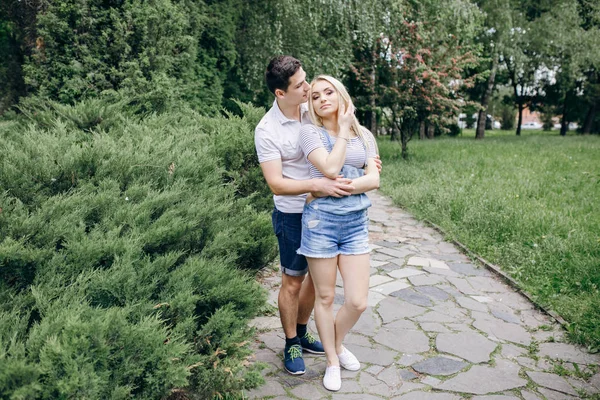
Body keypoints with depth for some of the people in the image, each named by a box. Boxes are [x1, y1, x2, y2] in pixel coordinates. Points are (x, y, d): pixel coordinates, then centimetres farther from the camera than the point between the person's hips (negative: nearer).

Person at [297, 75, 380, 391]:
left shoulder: (364, 135, 9)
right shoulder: (310, 132, -3)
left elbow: (374, 179, -3)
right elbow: (330, 168, -18)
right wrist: (343, 129, -7)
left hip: (356, 223, 3)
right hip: (321, 222, -3)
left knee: (357, 302, 2)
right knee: (325, 297, 8)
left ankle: (337, 344, 33)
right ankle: (332, 362, 29)